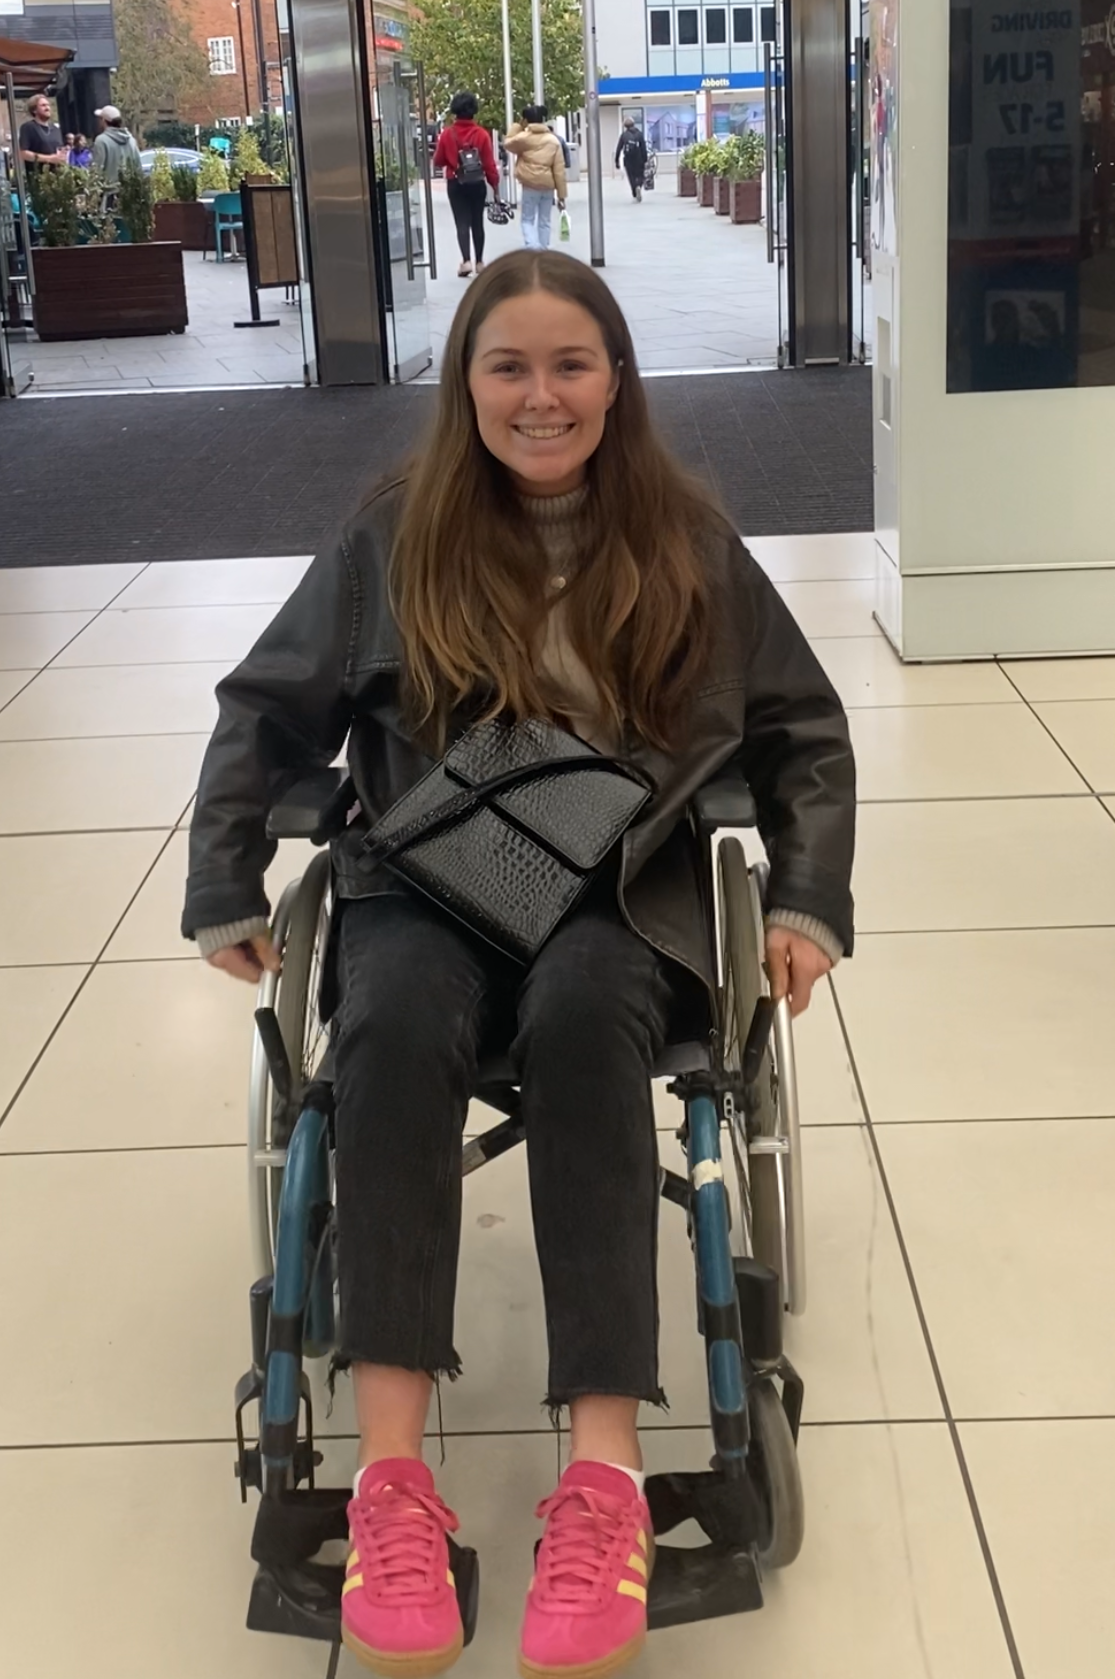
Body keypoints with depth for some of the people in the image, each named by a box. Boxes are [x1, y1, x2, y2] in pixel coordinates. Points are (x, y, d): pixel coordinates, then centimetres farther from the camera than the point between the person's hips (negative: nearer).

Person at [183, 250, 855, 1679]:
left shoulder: (685, 542, 8)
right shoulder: (396, 535, 7)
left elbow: (804, 734, 15)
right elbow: (268, 713, 14)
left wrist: (808, 904, 2)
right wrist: (225, 893, 7)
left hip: (630, 889, 0)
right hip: (425, 881, 1)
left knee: (580, 1016, -37)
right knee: (394, 1025, -35)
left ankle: (605, 1472, -40)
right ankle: (390, 1472, -37)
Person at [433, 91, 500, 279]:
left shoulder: (447, 134, -7)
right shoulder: (482, 134, -7)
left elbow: (438, 162, 1)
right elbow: (489, 162, -6)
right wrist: (495, 183, 4)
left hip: (456, 184, -1)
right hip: (477, 184, 1)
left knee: (462, 223, 0)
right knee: (477, 222, 13)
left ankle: (466, 260, -16)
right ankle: (479, 261, 18)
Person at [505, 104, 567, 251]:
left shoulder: (523, 137, -6)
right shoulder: (554, 140, 5)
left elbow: (508, 144, 16)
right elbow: (559, 170, 2)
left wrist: (518, 126, 14)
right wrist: (561, 195, 4)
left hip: (530, 185, -3)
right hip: (548, 185, 3)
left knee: (528, 219, 5)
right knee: (544, 221, 12)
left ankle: (533, 248, -17)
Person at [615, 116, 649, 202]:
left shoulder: (624, 135, 1)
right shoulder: (639, 134, 2)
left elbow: (619, 149, 0)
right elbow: (643, 148, -3)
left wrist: (617, 161, 6)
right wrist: (645, 161, -1)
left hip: (628, 160, 0)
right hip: (639, 160, 0)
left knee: (632, 177, 9)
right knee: (639, 175, 11)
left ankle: (635, 196, 1)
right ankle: (638, 187, -21)